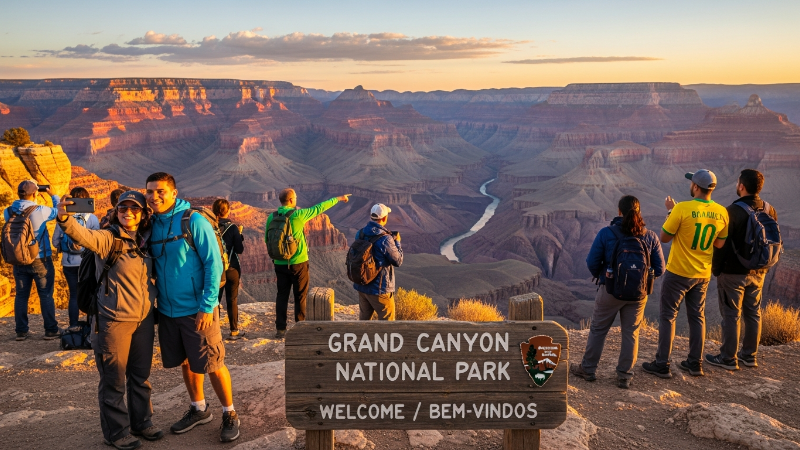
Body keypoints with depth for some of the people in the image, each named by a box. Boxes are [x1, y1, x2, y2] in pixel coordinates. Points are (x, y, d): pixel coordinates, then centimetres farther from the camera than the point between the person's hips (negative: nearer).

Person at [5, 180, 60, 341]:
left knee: (21, 296, 13)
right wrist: (53, 195, 14)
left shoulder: (8, 212, -4)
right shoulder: (40, 211, -17)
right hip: (40, 260, -4)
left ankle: (21, 331, 17)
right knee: (46, 295, 5)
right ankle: (51, 330, 9)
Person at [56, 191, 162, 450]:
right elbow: (83, 235, -31)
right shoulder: (108, 239, -10)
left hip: (144, 320, 6)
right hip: (114, 322, -6)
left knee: (141, 376, 17)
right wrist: (65, 219, -49)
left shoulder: (144, 242, 7)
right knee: (114, 380, 6)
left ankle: (141, 423, 33)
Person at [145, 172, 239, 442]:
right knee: (186, 362, 17)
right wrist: (154, 298, 5)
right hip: (167, 310, 6)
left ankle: (229, 414, 20)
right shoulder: (151, 225, 4)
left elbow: (214, 264, -15)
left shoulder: (194, 222, -13)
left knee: (213, 365, 2)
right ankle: (199, 409, 36)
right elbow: (154, 267, 15)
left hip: (197, 310, -6)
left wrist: (207, 306, -18)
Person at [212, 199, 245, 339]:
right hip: (231, 269, -2)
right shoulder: (232, 227, -13)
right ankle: (234, 330, 12)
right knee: (232, 300, 7)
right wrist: (240, 235, 2)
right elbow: (240, 249, -10)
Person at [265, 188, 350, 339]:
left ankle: (280, 329, 11)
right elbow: (319, 208, -4)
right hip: (298, 263, -4)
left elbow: (267, 239, 8)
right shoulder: (298, 215, -14)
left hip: (280, 263, 4)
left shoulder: (271, 217, -2)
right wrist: (338, 199, 8)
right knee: (300, 296, 8)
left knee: (282, 295, 11)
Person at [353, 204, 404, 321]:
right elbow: (398, 261, -12)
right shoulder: (385, 239, -23)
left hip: (361, 285, 7)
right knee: (387, 319, 9)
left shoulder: (360, 233, -3)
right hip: (380, 289, -6)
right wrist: (397, 241, 3)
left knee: (364, 317, 21)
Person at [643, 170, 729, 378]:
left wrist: (670, 212, 1)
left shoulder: (682, 208, -20)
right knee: (697, 316, 16)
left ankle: (662, 365, 7)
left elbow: (664, 237, -10)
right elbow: (719, 243, 9)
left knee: (667, 316, 4)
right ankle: (695, 363, 24)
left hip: (678, 272, -5)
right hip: (703, 274, 5)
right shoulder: (721, 212, -3)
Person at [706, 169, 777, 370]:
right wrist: (763, 265, 20)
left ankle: (728, 358, 8)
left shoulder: (733, 211, -19)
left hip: (733, 272, -6)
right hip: (758, 273, 6)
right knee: (753, 313, 14)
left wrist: (715, 269, -4)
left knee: (731, 315, 1)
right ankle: (749, 355, 25)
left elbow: (722, 244, -15)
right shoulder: (769, 210, 2)